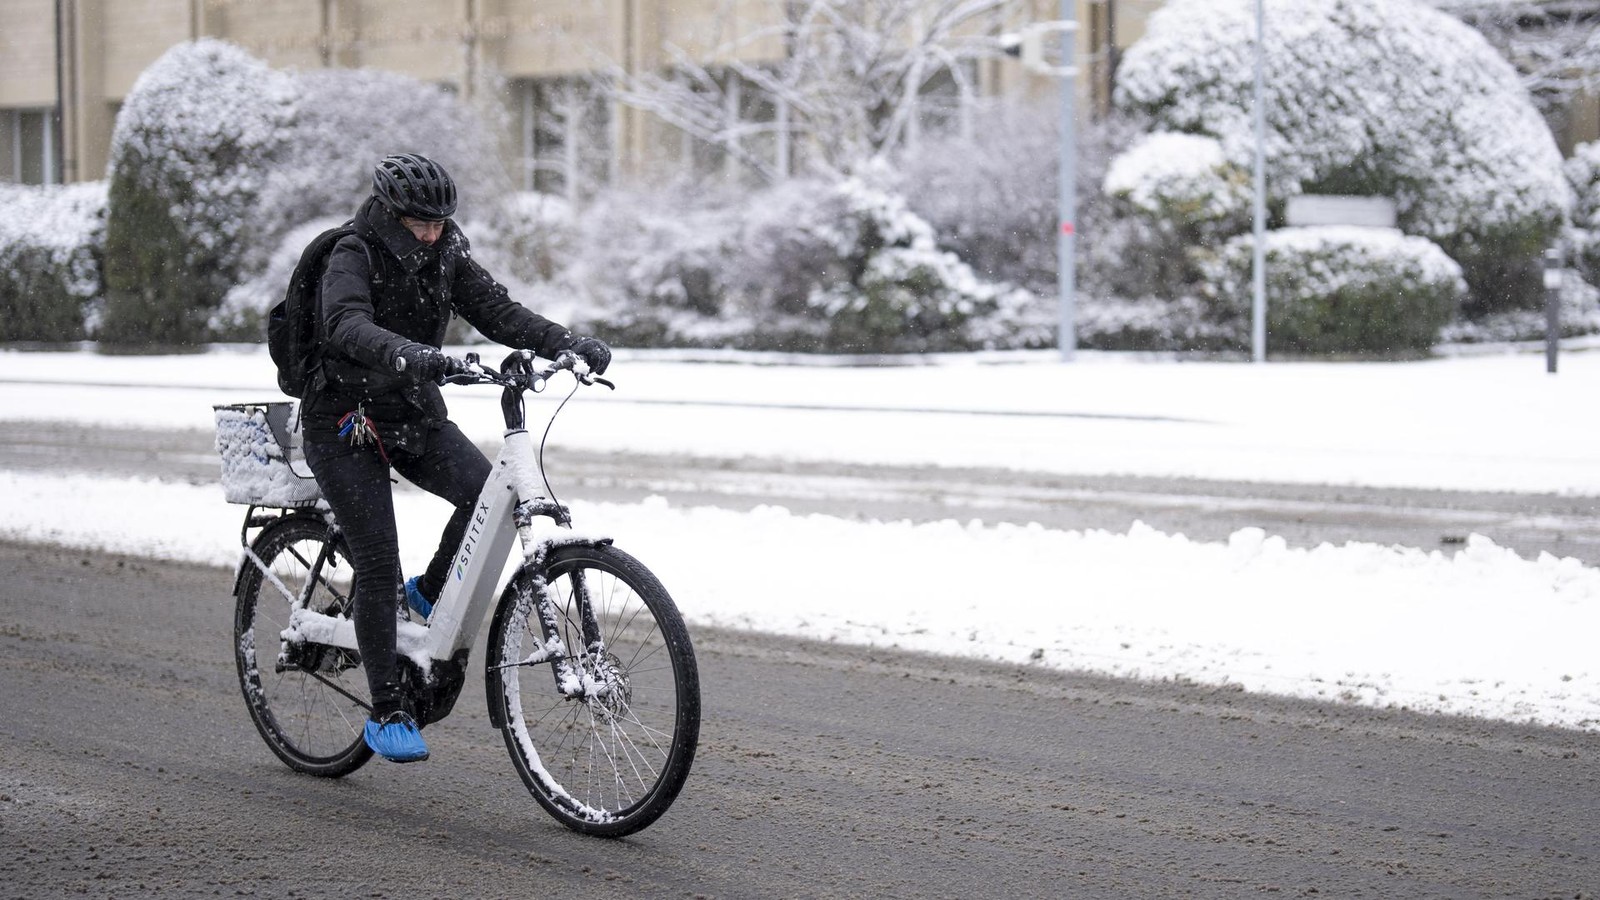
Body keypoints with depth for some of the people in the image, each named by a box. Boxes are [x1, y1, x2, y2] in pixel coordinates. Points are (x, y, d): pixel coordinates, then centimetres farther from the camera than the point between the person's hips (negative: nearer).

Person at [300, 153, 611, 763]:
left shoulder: (446, 259, 0)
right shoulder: (353, 259, -18)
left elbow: (498, 313, -7)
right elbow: (347, 325, -37)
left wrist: (570, 344, -23)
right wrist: (406, 354, -57)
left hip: (416, 415, 5)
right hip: (346, 423, -5)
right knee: (379, 563, -10)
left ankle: (430, 592, 6)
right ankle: (386, 713, 0)